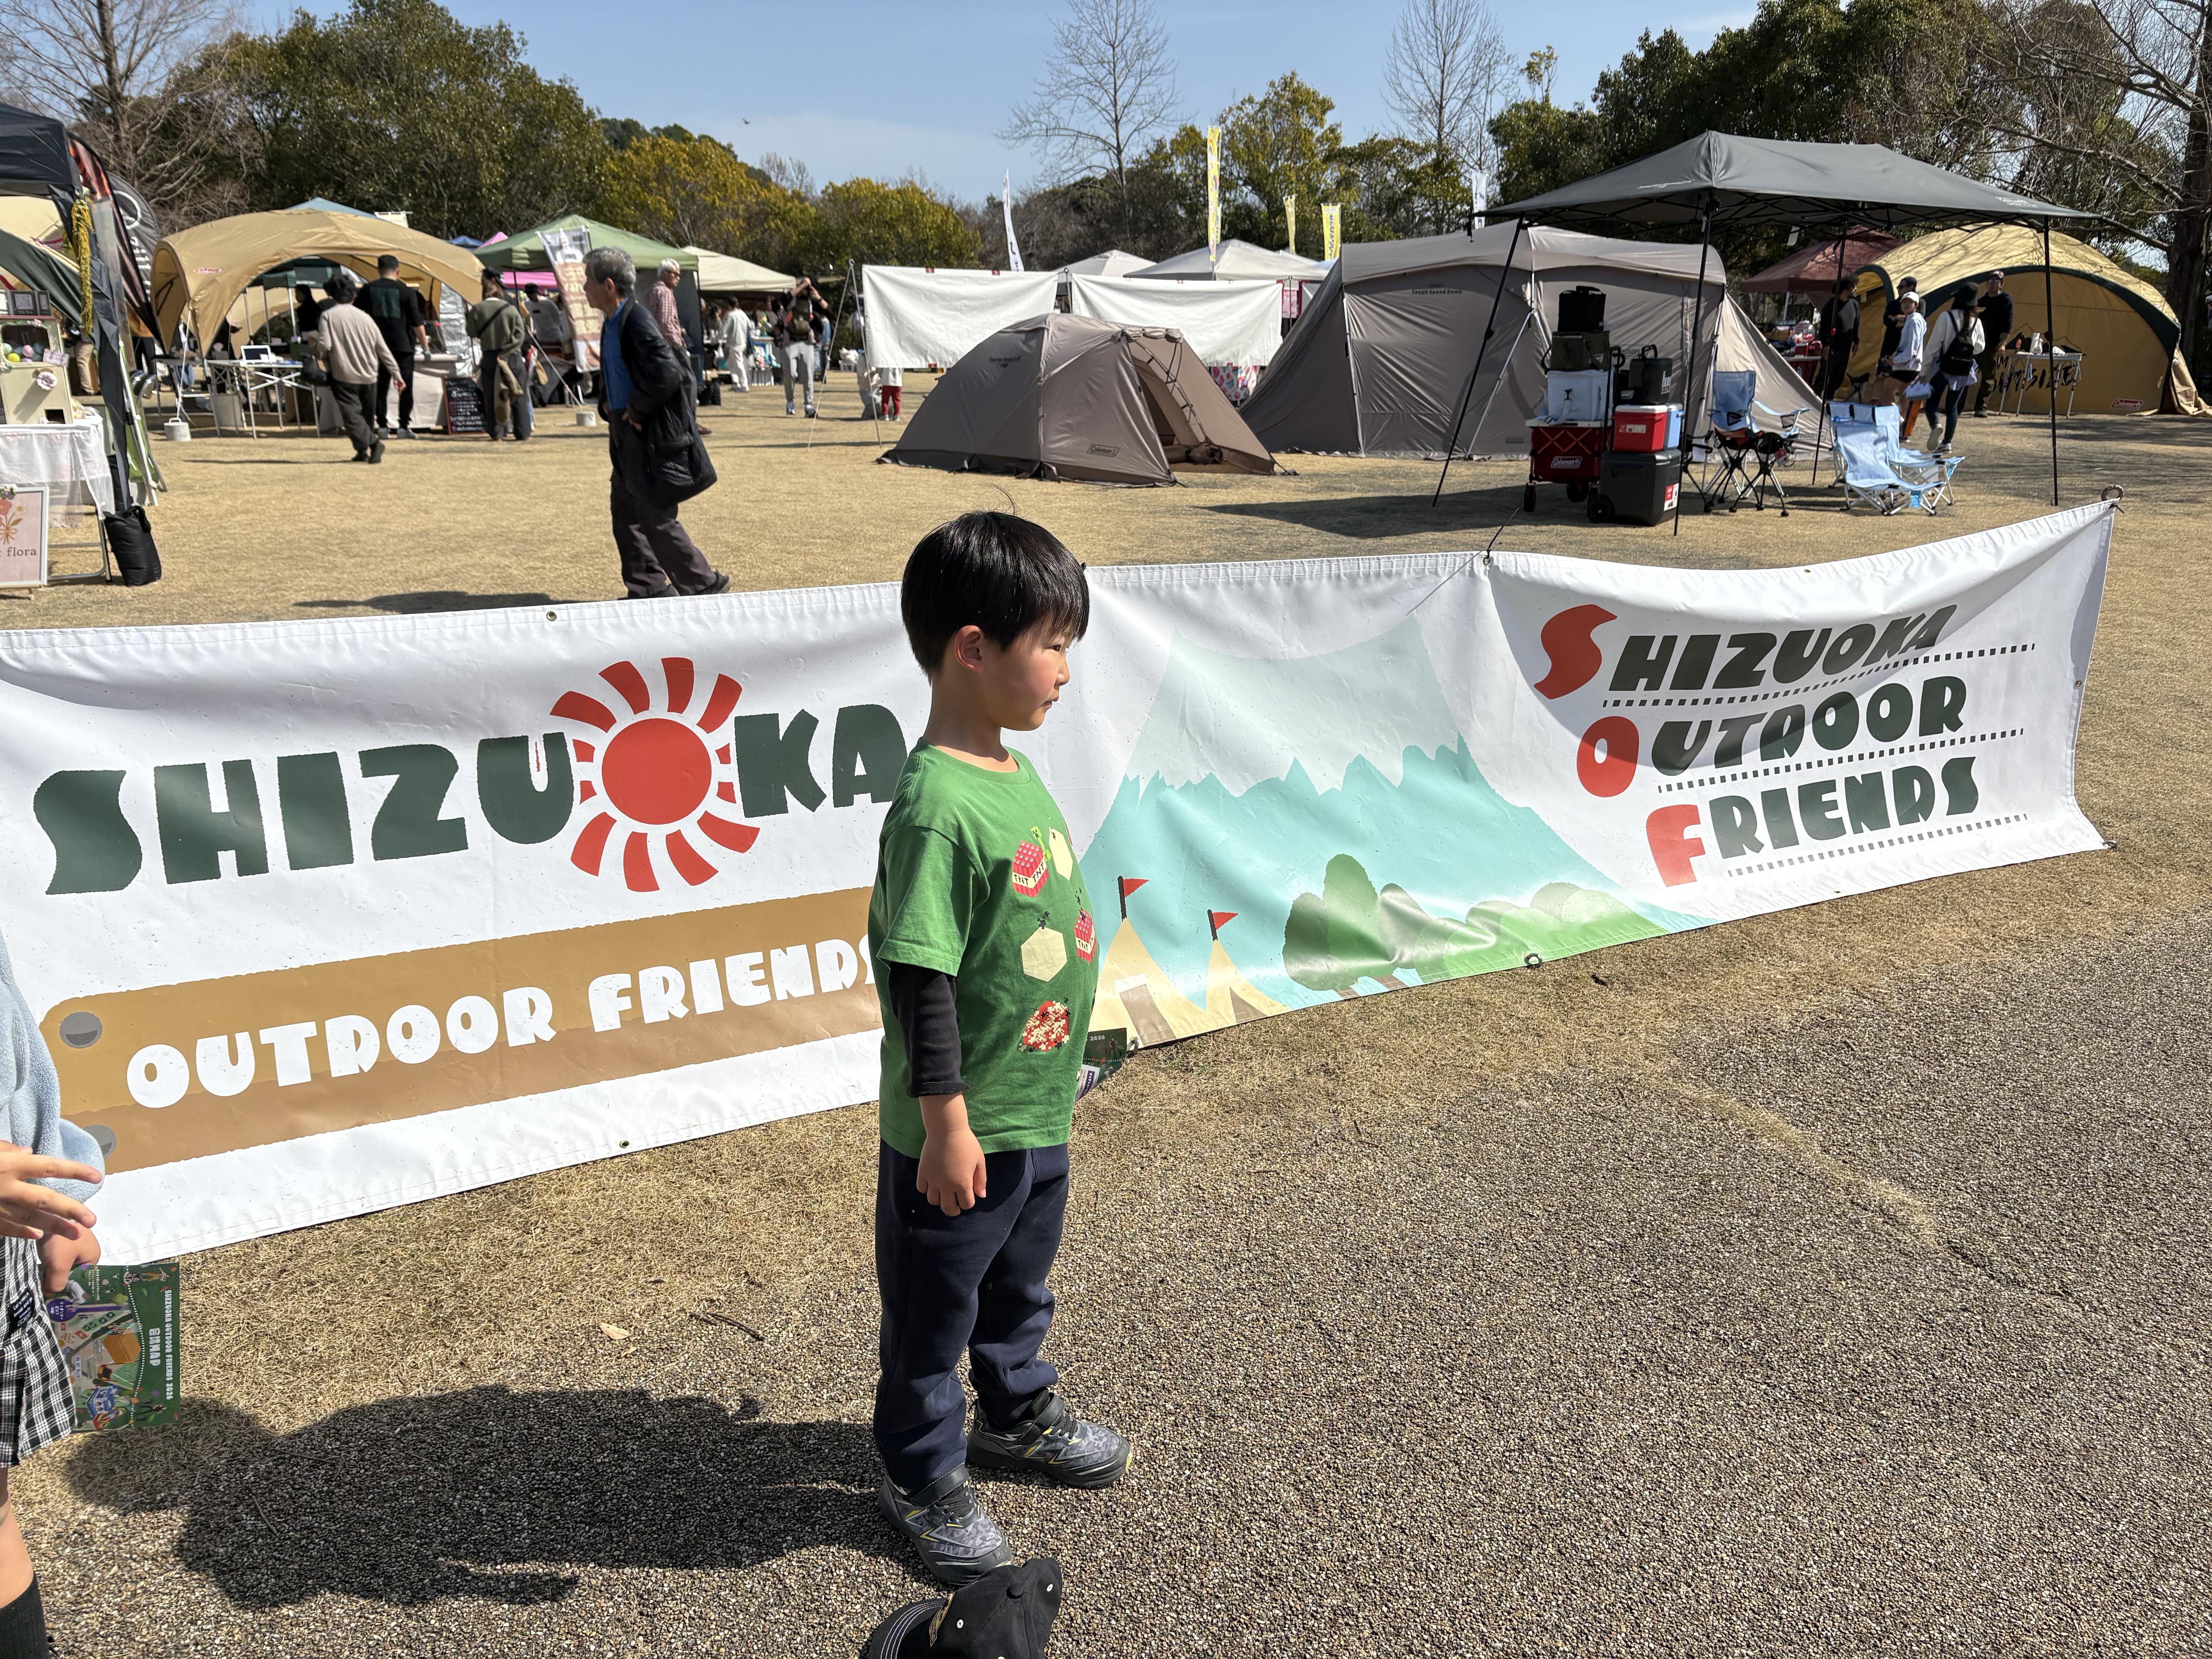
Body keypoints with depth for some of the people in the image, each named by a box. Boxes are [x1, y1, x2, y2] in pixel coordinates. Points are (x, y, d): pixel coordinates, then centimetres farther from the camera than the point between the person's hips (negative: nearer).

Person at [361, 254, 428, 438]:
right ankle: (404, 426, -1)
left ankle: (382, 426, 7)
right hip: (403, 345, -3)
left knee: (381, 386, 8)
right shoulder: (406, 291, -5)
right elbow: (417, 323, -7)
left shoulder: (368, 290, 5)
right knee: (406, 387, 3)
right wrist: (425, 345, 4)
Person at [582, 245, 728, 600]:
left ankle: (705, 585, 5)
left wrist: (636, 411, -16)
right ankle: (648, 588, 22)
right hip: (628, 437, 10)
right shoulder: (611, 324, 11)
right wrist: (608, 406, 10)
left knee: (656, 520, -6)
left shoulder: (638, 324, -19)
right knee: (625, 512, 13)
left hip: (652, 437, -10)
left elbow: (668, 376, -27)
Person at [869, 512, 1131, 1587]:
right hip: (959, 1133, -9)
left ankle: (1018, 1416, 52)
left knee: (1019, 1281, 29)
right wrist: (947, 1122, -21)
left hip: (1038, 1113, 9)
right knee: (932, 1308, 14)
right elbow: (918, 978, -26)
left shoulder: (1016, 774, 3)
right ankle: (919, 1478, 35)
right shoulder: (935, 808, -27)